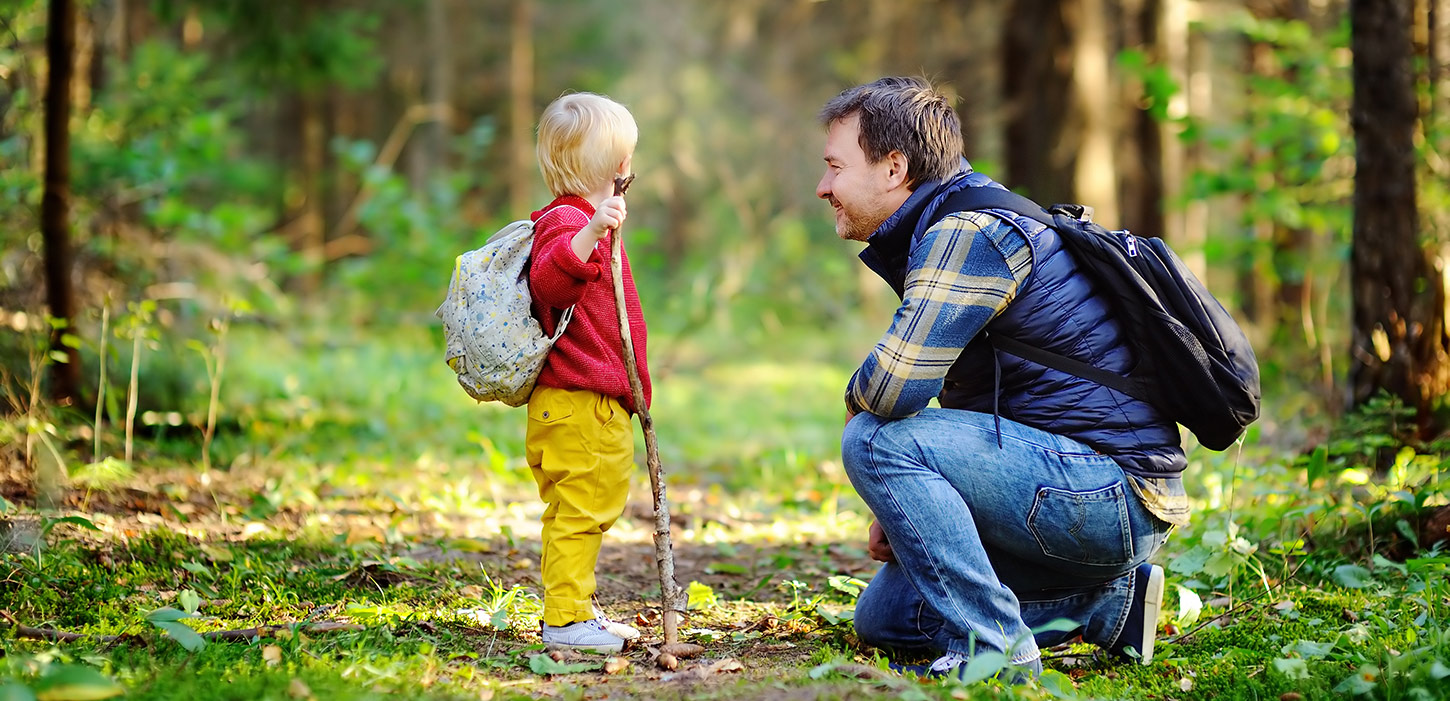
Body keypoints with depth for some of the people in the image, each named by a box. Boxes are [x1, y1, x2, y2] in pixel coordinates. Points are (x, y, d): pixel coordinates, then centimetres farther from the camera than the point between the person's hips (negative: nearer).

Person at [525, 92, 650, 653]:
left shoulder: (586, 221, 21)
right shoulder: (566, 220, -13)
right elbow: (548, 283, -33)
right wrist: (589, 234, -45)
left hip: (597, 403, 11)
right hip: (578, 404, -11)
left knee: (587, 512, 17)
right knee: (579, 510, -9)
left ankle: (578, 613, 25)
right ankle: (565, 618, -7)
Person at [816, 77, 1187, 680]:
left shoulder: (969, 232, -17)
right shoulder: (945, 231, 17)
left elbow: (892, 388, -28)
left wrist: (855, 400, -4)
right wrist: (903, 507, 11)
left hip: (1114, 489, -11)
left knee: (875, 439, -20)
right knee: (883, 616, 15)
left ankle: (992, 648, -18)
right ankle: (1105, 601, 14)